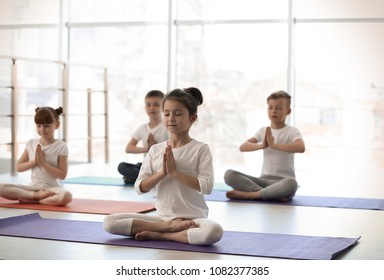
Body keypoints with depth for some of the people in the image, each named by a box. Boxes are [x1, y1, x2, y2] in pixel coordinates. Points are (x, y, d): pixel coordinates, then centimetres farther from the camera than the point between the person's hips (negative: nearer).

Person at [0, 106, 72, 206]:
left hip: (52, 188, -4)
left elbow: (62, 174, -9)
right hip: (33, 186, 4)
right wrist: (34, 161, -9)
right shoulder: (31, 144, 9)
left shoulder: (61, 146, -4)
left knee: (66, 196, -40)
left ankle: (34, 200, -22)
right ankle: (37, 195, -21)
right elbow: (18, 167, 8)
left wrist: (43, 163, -15)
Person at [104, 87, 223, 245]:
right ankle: (171, 226, -15)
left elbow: (206, 186, -14)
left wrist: (175, 171, -17)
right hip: (162, 217, 4)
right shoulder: (155, 150, 7)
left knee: (213, 231, -39)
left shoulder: (200, 149, -3)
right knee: (110, 222, -15)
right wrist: (162, 173, -14)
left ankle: (159, 235, -19)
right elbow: (140, 188, 1)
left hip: (192, 218, -3)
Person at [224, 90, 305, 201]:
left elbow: (301, 148, -23)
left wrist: (274, 145, -25)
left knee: (291, 183, -41)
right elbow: (242, 147, -1)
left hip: (282, 180, -4)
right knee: (229, 175, -17)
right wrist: (262, 145, -19)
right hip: (263, 179, 4)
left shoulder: (292, 131, 0)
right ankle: (273, 195, -27)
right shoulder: (263, 131, 12)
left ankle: (248, 194, -27)